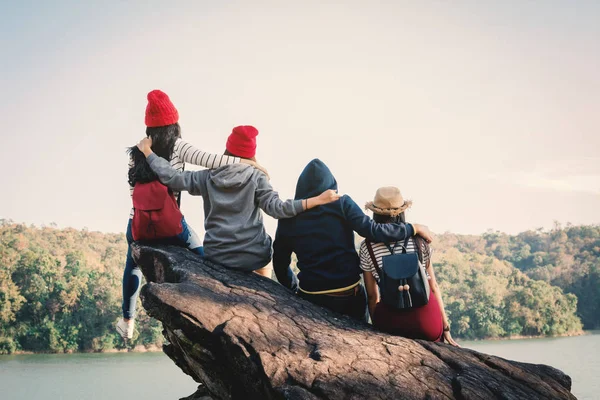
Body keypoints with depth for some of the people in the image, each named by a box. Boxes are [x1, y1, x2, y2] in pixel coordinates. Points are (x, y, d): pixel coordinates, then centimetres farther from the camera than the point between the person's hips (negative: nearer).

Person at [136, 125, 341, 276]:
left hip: (216, 255, 2)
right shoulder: (255, 177, -6)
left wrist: (147, 152, 10)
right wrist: (317, 200, -18)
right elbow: (276, 208, -15)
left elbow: (172, 178, -2)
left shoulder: (207, 177, 0)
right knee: (263, 260, 35)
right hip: (253, 254, -1)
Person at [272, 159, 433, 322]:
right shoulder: (341, 204, -5)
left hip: (310, 297, 1)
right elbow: (372, 230, -15)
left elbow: (280, 263, 7)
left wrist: (295, 290, 22)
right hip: (350, 295, -1)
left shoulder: (288, 216, 2)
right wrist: (413, 228, -5)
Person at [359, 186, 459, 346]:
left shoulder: (367, 247, -1)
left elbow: (372, 296, 5)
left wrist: (377, 327, 21)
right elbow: (433, 286, 6)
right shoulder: (419, 240, 2)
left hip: (393, 324, -2)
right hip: (427, 323, 2)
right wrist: (445, 327, 15)